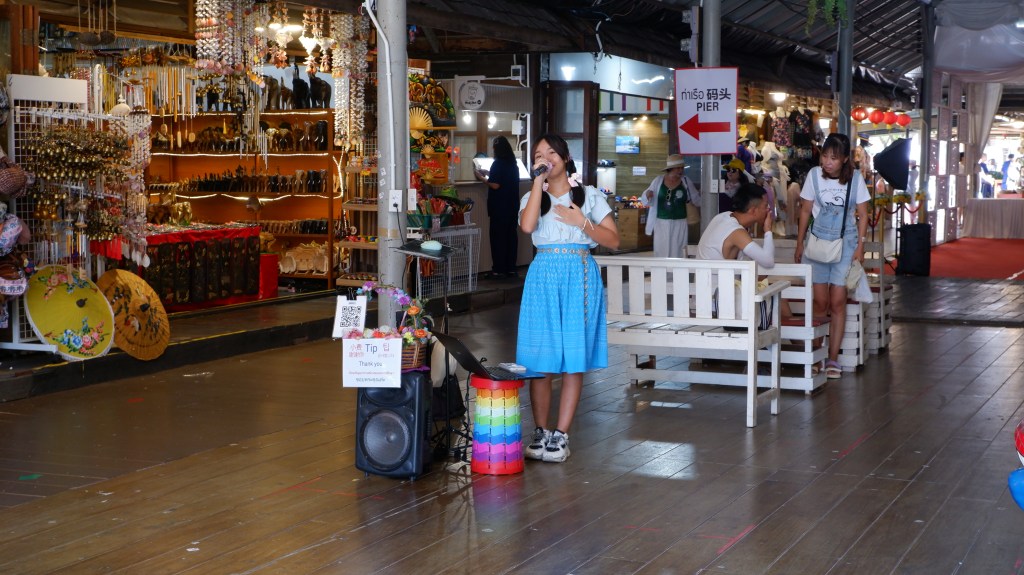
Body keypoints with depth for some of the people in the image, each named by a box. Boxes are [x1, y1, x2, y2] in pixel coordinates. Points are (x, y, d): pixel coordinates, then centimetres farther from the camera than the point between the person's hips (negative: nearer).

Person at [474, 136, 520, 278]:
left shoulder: (498, 164, -14)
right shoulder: (513, 163, 8)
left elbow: (495, 185, -19)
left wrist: (482, 178, -6)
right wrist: (489, 174, 21)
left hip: (500, 207, -7)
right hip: (512, 205, 7)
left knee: (498, 236, -1)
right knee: (511, 235, 10)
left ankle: (498, 269, -1)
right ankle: (511, 268, 13)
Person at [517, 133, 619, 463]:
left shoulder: (590, 196, 9)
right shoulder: (532, 197, 12)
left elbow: (613, 240, 4)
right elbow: (527, 226, -12)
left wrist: (582, 223, -9)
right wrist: (539, 181, -9)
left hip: (580, 277, -1)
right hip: (543, 277, 1)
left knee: (575, 360, -2)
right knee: (541, 360, -2)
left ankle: (560, 435, 3)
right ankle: (541, 431, 10)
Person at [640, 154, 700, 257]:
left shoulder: (686, 181, 0)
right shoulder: (658, 181, -1)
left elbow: (695, 199, 13)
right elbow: (645, 201, 3)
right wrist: (647, 195, -17)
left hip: (679, 224, 0)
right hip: (661, 223, 0)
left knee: (677, 252, 2)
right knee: (661, 252, 5)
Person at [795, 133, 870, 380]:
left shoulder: (855, 179, -6)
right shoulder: (814, 175, -5)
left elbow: (862, 214, 1)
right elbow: (806, 211, 4)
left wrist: (860, 246, -6)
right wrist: (800, 244, 6)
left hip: (845, 244, -1)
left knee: (837, 302, -3)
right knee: (820, 302, -2)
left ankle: (833, 359, 2)